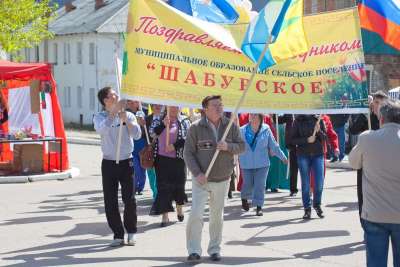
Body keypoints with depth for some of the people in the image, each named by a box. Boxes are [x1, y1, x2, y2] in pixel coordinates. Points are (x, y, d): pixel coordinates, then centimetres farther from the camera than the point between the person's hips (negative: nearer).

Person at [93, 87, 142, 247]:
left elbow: (137, 135, -7)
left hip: (126, 161, 0)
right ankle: (118, 234, 12)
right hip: (109, 163, 0)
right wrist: (115, 111, -25)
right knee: (110, 201, 1)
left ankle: (131, 232, 19)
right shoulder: (99, 117, 0)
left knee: (129, 199, 1)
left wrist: (125, 119, -17)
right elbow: (102, 129, -23)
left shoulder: (128, 115, 3)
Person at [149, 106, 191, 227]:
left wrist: (175, 146, -16)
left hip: (178, 159, -1)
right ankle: (165, 216, -1)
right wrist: (163, 124, -18)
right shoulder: (159, 120, 9)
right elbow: (152, 133, -5)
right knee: (163, 186, -3)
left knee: (179, 184, 8)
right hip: (162, 158, 1)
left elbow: (187, 138, -5)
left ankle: (179, 209, 32)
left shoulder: (184, 121, 4)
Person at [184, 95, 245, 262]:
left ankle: (214, 249, 25)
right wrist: (197, 173, -16)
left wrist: (228, 146, -17)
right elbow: (188, 153, -5)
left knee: (217, 216, 12)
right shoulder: (196, 128, -6)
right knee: (196, 214, -11)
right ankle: (194, 250, 2)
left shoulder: (231, 126, 2)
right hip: (201, 179, -2)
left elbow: (242, 146, 4)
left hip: (222, 180, 3)